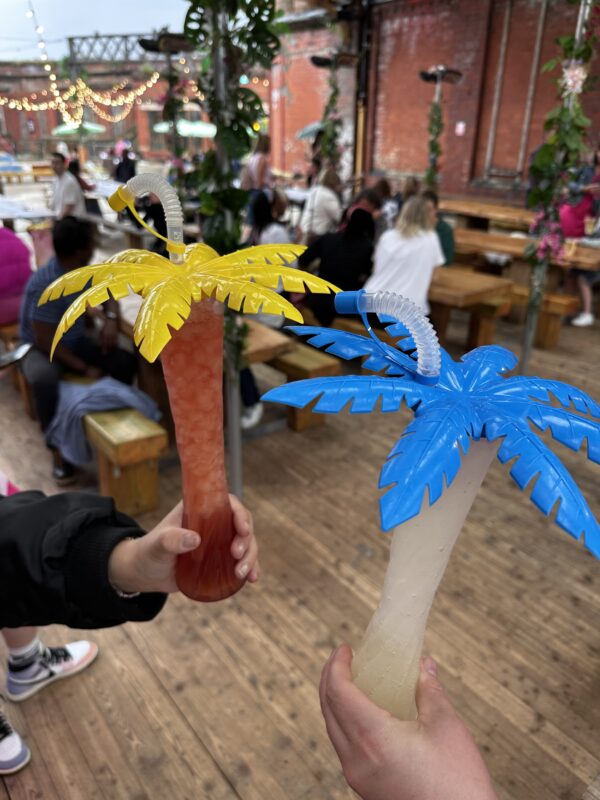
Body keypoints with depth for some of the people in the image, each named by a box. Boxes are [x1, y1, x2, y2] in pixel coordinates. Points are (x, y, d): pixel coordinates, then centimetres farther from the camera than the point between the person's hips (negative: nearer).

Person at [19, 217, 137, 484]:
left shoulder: (82, 271, -8)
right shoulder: (45, 286, -29)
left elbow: (107, 294, 10)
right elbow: (46, 342, -25)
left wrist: (110, 319, -12)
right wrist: (85, 368, -23)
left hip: (74, 341, 6)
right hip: (40, 348, -6)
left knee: (126, 361, -17)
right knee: (44, 379, -40)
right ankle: (59, 451, -22)